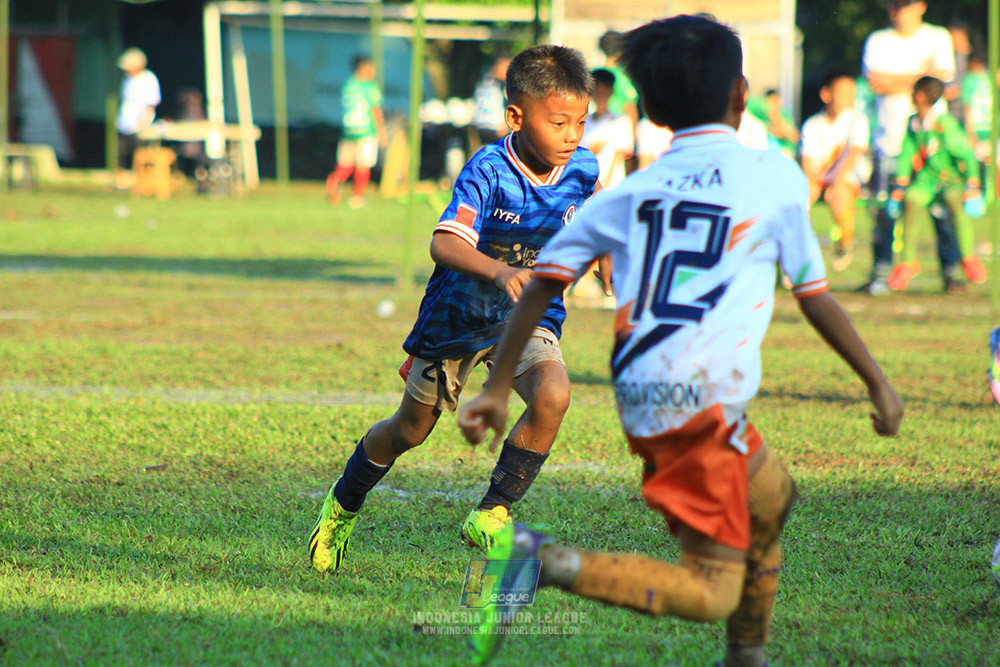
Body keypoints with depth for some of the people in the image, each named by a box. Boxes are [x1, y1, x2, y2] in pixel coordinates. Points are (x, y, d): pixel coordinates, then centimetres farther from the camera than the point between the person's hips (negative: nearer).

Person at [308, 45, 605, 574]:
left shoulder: (581, 169, -13)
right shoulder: (488, 172, -29)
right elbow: (445, 244, -45)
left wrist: (604, 261, 19)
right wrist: (499, 272, -62)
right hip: (459, 312, -3)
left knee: (552, 396, -28)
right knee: (411, 428, 15)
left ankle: (492, 514, -10)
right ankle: (343, 505, 45)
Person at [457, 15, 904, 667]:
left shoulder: (630, 190, 14)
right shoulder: (776, 177, 5)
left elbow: (544, 279, 10)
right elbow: (815, 297, 9)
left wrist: (498, 387, 17)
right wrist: (878, 382, 21)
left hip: (640, 396, 6)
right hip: (703, 399, -6)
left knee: (773, 496, 29)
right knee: (711, 590, -7)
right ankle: (544, 561, -23)